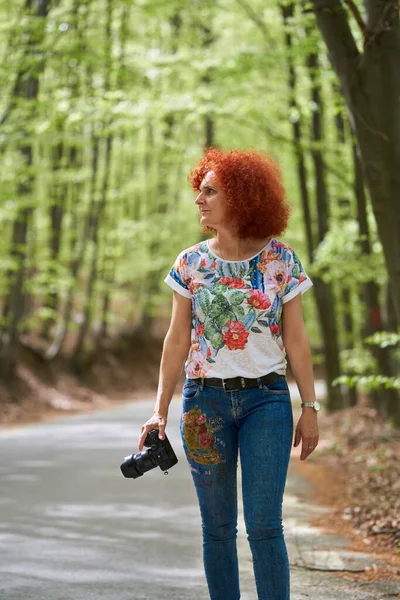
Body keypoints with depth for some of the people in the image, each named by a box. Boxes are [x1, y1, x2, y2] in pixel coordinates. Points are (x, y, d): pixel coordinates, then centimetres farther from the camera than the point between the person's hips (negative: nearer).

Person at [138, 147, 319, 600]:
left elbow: (295, 339, 2)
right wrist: (160, 410, 3)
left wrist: (310, 408, 1)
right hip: (205, 398, 2)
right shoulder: (191, 263, 3)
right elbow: (177, 340, 6)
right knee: (217, 528, 6)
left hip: (266, 398, -2)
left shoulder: (281, 260, -1)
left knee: (264, 525, -7)